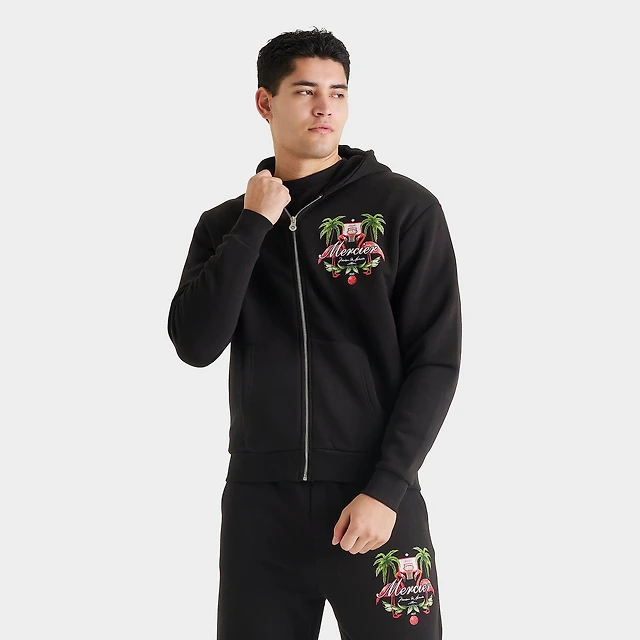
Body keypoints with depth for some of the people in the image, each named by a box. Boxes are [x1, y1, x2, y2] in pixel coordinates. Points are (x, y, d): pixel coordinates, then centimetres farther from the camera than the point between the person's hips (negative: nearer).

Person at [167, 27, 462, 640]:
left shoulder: (405, 208, 0)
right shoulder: (225, 226, 10)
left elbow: (436, 361, -4)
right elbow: (196, 345, -4)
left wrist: (386, 489, -12)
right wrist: (254, 224, -7)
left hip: (375, 501, -2)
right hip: (258, 502, 2)